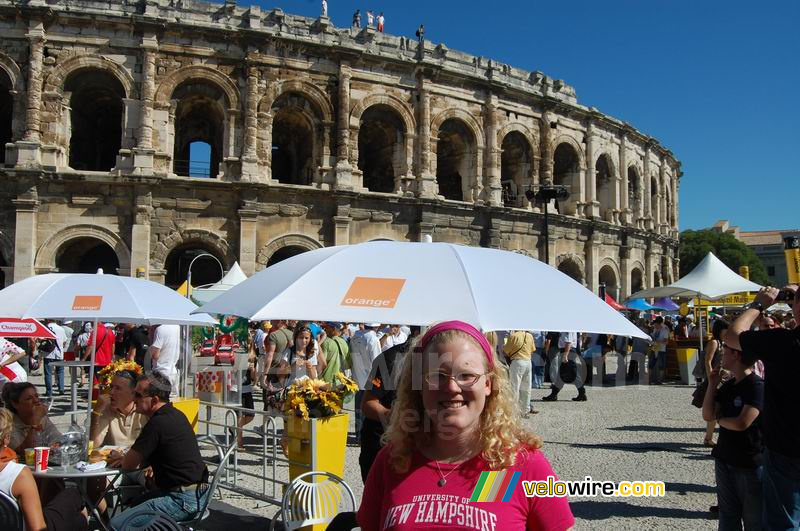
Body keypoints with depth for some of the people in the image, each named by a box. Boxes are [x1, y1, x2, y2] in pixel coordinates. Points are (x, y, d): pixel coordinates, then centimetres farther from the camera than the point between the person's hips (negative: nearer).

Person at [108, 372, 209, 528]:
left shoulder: (158, 424, -20)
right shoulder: (175, 415, 10)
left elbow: (129, 465, -10)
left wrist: (118, 457, 12)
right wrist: (126, 457, 10)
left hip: (183, 500, -10)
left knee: (117, 523, -11)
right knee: (134, 504, 23)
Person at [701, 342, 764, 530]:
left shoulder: (757, 386, -17)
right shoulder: (728, 386, 7)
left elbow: (742, 423, -25)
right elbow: (708, 415, 2)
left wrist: (719, 419, -6)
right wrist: (712, 384, -2)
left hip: (750, 463, -8)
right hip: (724, 458, 8)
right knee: (728, 515, 17)